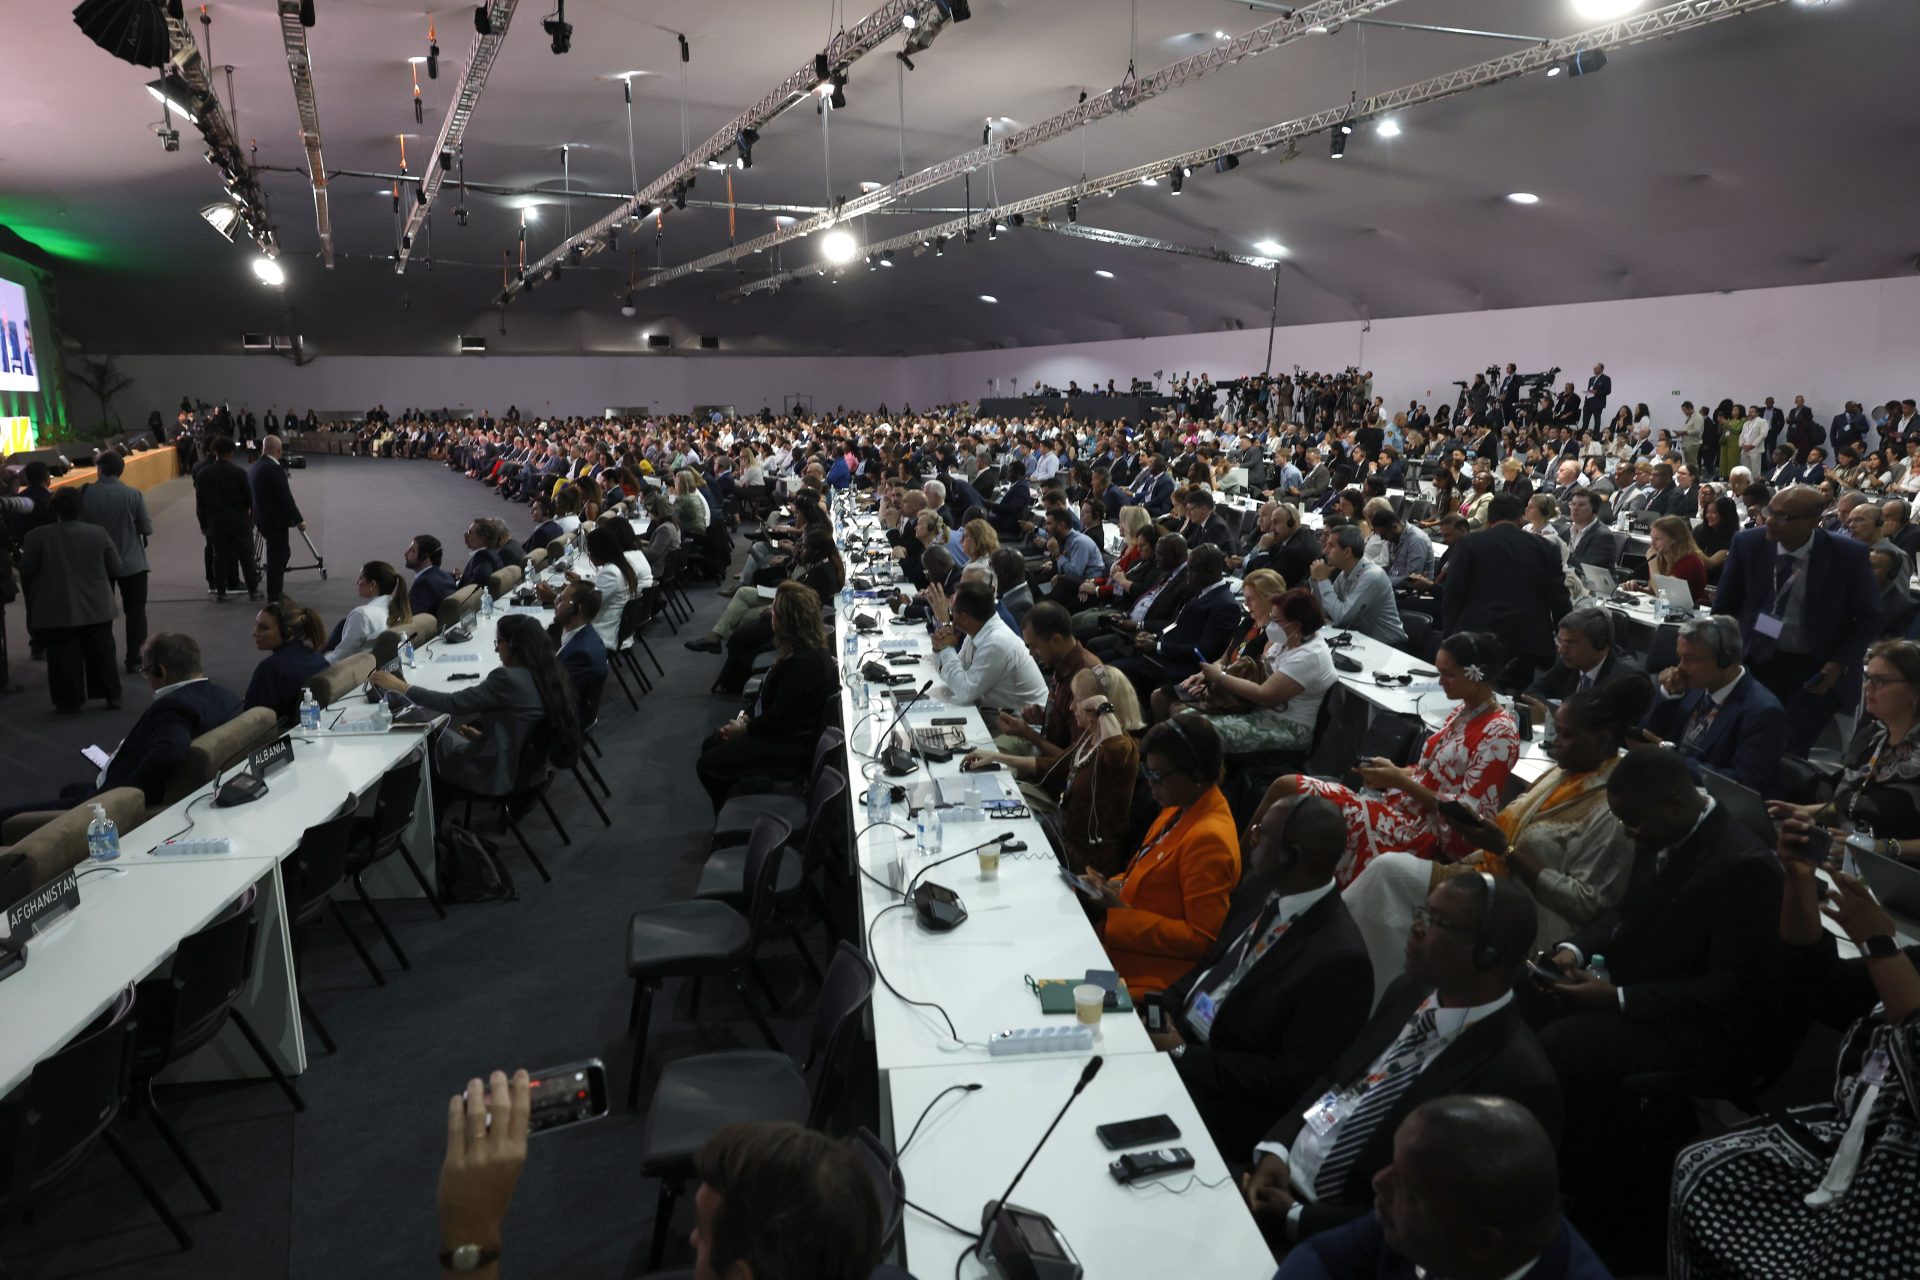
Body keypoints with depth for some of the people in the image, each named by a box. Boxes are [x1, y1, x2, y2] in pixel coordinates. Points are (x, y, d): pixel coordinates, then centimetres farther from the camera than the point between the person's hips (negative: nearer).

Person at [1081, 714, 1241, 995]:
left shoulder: (1208, 839, -23)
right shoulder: (1181, 810, 4)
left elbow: (1203, 939, -20)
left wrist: (1119, 913, -20)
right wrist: (1117, 886, -1)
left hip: (1152, 978, -8)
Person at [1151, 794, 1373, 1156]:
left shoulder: (1339, 960, -25)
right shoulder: (1259, 887, -2)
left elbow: (1293, 1079, -20)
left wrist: (1184, 1055, -19)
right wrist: (1164, 1007, -6)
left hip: (1226, 1097, -7)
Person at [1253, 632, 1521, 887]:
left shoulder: (1499, 734, -15)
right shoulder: (1462, 711, 12)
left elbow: (1467, 813, -19)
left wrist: (1399, 781, -20)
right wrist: (1393, 772, -1)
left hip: (1427, 833, -9)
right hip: (1401, 807, 9)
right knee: (1285, 787, -7)